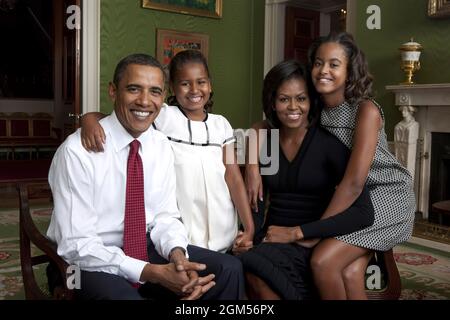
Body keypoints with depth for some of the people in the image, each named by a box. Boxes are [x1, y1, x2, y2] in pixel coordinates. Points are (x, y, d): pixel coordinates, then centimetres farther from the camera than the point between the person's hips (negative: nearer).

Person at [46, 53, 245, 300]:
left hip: (146, 248, 5)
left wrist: (178, 255, -21)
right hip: (90, 261, -5)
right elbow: (77, 244, -20)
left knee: (229, 269, -10)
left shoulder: (161, 146, -1)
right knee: (123, 294, -36)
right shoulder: (77, 151, -19)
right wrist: (151, 272, -28)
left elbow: (165, 216, 1)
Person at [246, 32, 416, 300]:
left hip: (387, 193, -5)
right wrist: (253, 168, -14)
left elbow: (355, 181, -29)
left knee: (323, 261, -21)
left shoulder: (366, 110, -23)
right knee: (349, 273, -17)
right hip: (350, 198, 5)